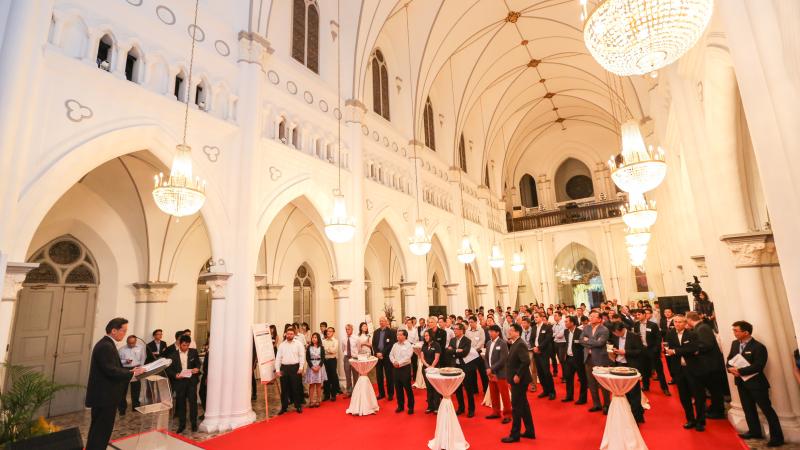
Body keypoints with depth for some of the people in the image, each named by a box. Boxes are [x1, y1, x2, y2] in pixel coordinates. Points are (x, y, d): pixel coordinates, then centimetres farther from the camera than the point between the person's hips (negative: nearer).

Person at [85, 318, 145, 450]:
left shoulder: (106, 344, 11)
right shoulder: (106, 346, -22)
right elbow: (111, 371, -27)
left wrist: (129, 371, 5)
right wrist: (132, 373, -18)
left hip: (103, 394, 11)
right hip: (105, 396, -11)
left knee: (98, 429, 21)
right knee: (102, 430, -1)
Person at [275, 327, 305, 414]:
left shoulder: (298, 343, -1)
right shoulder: (282, 345, 8)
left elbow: (302, 356, -3)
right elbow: (278, 358, 6)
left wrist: (301, 368, -10)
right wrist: (277, 370, -1)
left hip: (295, 367, -3)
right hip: (284, 368, 3)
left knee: (296, 388, 3)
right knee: (284, 388, 9)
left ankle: (298, 406, 16)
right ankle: (284, 407, 21)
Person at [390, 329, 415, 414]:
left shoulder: (409, 345, -9)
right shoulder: (395, 345, 10)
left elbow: (407, 357, -17)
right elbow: (391, 355, 8)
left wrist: (399, 363, -19)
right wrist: (394, 362, -10)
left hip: (405, 368, -6)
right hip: (396, 368, 6)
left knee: (408, 388, 1)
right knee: (398, 388, 12)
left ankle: (411, 407, 13)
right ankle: (400, 406, 25)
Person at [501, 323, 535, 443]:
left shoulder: (520, 344, -20)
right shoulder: (515, 344, 10)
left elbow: (526, 362, -29)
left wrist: (518, 375, -24)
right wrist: (514, 375, 9)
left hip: (519, 380, -10)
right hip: (517, 380, 10)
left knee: (516, 407, 0)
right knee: (523, 406, 18)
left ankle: (514, 435, 11)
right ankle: (530, 431, 29)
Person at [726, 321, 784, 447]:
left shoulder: (758, 346, -19)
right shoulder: (735, 343, 4)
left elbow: (758, 366, -24)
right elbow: (729, 358, 7)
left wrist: (739, 371, -25)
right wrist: (730, 368, -13)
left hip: (756, 382, -7)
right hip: (741, 382, 7)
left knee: (767, 409, 3)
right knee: (748, 408, 18)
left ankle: (777, 437, 15)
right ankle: (755, 431, 32)